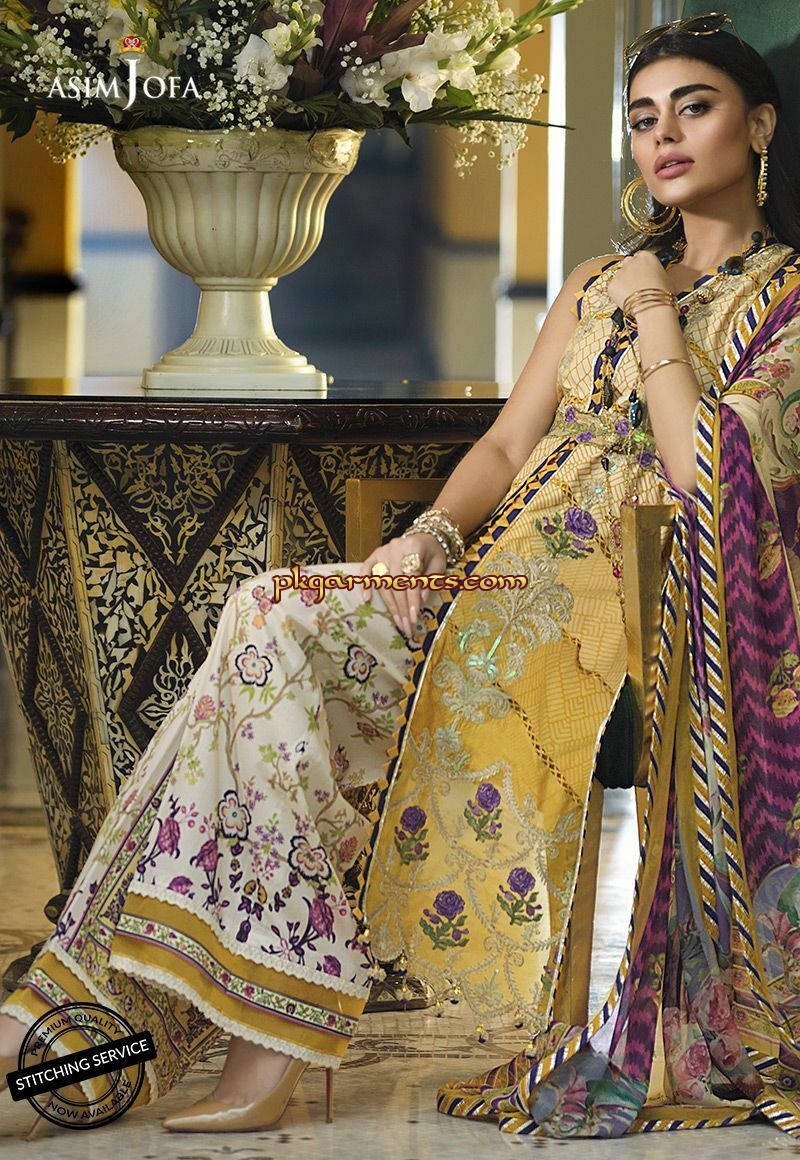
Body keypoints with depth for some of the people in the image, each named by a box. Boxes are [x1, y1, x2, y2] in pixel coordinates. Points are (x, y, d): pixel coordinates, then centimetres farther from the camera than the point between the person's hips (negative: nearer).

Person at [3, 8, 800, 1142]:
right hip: (511, 571, 6)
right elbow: (507, 446, 15)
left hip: (638, 608, -6)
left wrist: (654, 318, -3)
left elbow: (708, 475, -12)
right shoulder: (598, 284, 23)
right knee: (273, 629, -22)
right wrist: (432, 533, -4)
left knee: (278, 635, -26)